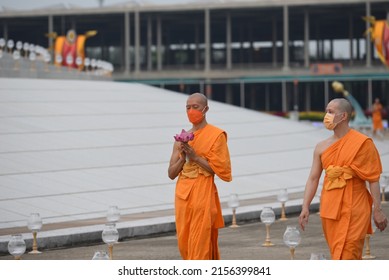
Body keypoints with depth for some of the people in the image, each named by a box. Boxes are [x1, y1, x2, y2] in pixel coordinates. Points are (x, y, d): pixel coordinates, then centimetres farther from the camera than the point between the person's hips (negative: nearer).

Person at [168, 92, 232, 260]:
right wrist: (183, 156, -6)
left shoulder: (216, 135, -3)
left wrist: (195, 157, -14)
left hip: (203, 195, -6)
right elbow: (172, 174, 12)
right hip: (183, 195, 6)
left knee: (200, 243, -10)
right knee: (184, 244, 6)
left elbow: (221, 169, -9)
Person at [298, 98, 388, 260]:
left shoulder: (362, 143, -5)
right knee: (337, 252, 10)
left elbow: (373, 179, -5)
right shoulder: (322, 147, 9)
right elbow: (313, 178, 7)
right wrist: (305, 207, -3)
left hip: (354, 208, -5)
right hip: (330, 209, 5)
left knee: (346, 255, -10)